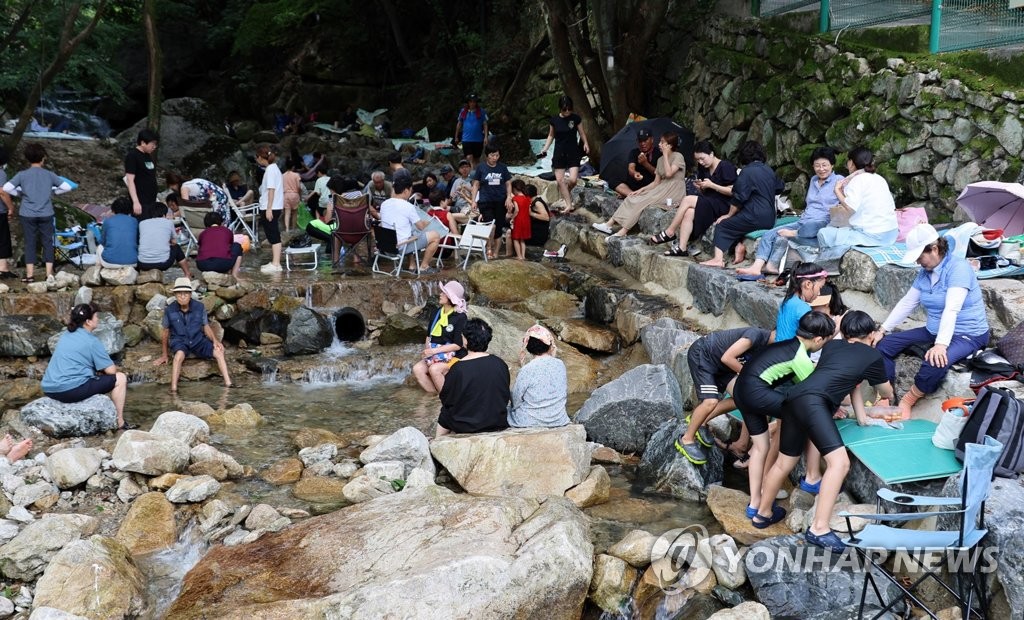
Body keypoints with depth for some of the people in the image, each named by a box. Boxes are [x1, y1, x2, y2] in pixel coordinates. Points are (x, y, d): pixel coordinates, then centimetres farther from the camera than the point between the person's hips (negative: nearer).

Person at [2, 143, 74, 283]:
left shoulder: (22, 175, -3)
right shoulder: (49, 175, 0)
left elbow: (6, 188, -11)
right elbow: (67, 187, 0)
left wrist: (20, 193, 5)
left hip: (28, 214, 0)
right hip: (46, 214, 0)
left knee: (30, 243, 6)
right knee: (47, 243, 8)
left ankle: (30, 274, 7)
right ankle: (49, 274, 7)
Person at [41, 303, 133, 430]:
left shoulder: (65, 335, 16)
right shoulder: (91, 341, -7)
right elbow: (111, 370, -5)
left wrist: (100, 370, 25)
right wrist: (103, 370, 18)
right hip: (71, 390, -9)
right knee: (120, 378, 1)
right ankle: (120, 423, 4)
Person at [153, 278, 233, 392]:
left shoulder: (199, 307, -9)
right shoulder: (169, 310, -11)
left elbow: (206, 327, 3)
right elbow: (166, 332, 2)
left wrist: (215, 340, -16)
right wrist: (164, 355, 9)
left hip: (197, 340, 2)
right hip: (179, 341, -2)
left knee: (218, 352, -20)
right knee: (179, 354, -36)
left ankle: (228, 383, -16)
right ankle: (173, 389, -39)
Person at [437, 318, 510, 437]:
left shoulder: (457, 369, -22)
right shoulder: (500, 364, -10)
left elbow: (446, 400, -8)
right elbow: (506, 396, 3)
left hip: (466, 426, -4)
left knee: (443, 418, 27)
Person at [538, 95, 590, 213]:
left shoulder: (576, 118, -5)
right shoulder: (554, 120, -2)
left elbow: (582, 133, 6)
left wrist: (586, 144, -11)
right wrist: (545, 148, -1)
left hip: (573, 153, -2)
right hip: (559, 153, 2)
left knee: (573, 179, -14)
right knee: (559, 180, -2)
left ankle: (567, 191, 21)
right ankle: (569, 205, 6)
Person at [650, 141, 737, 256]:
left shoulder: (726, 166, -8)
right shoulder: (704, 169, 15)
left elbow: (732, 191, -13)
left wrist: (711, 185, -17)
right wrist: (701, 187, -2)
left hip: (722, 205, -7)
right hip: (708, 202, 7)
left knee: (688, 200, -25)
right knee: (689, 212, -27)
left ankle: (669, 233, -15)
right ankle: (682, 248, -33)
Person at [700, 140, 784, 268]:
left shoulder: (747, 172, -10)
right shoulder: (769, 171, 11)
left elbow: (738, 199, -8)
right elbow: (780, 187, 30)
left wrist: (729, 215, 5)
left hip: (756, 218, -8)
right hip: (770, 218, 8)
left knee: (721, 225, 2)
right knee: (734, 223, 23)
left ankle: (718, 258, -12)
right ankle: (739, 245, -1)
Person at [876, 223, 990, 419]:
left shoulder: (958, 267, -20)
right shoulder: (925, 272, 6)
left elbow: (952, 309, -31)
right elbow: (907, 302, 11)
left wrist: (941, 344, -40)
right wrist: (883, 329, 4)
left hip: (968, 335, -9)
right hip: (934, 331, 9)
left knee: (935, 363, -38)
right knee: (884, 344, -3)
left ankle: (907, 402, -14)